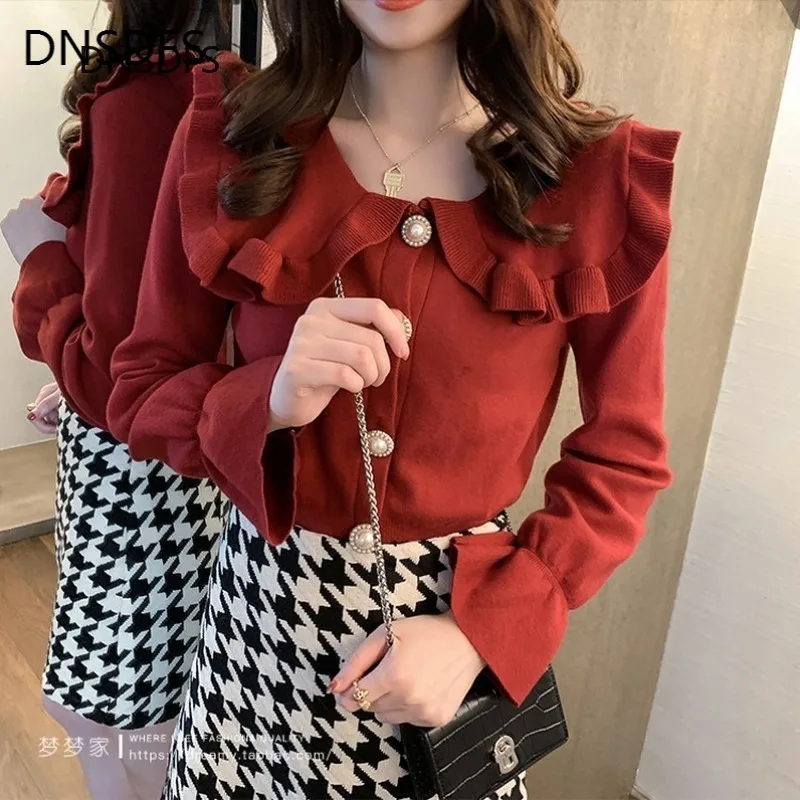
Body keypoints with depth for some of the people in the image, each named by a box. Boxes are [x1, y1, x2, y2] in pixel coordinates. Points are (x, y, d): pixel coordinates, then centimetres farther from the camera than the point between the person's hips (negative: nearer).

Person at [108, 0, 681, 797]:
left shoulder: (600, 173, -11)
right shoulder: (229, 133, -7)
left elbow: (622, 459, -5)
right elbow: (141, 394, -1)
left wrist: (482, 629, -16)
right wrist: (272, 401, -22)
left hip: (466, 610, -1)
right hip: (264, 600, 2)